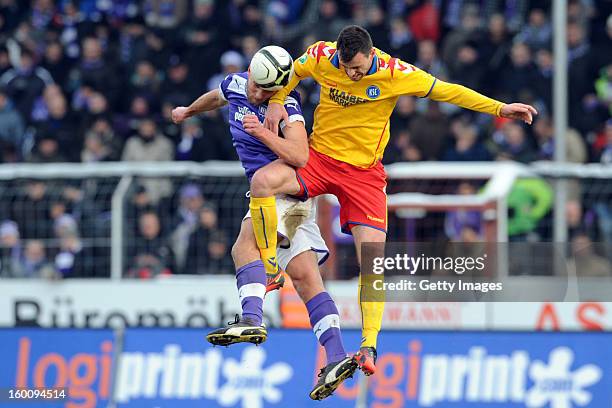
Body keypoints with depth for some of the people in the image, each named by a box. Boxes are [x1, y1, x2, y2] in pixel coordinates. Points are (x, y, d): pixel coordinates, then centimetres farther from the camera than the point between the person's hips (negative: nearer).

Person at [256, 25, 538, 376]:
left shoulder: (394, 73, -15)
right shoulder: (321, 57, -11)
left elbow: (446, 91, -7)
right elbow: (292, 73, 12)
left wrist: (499, 108, -9)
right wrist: (276, 102, -4)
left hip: (365, 172, -2)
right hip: (318, 158, 2)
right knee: (263, 182, -26)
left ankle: (369, 346, -7)